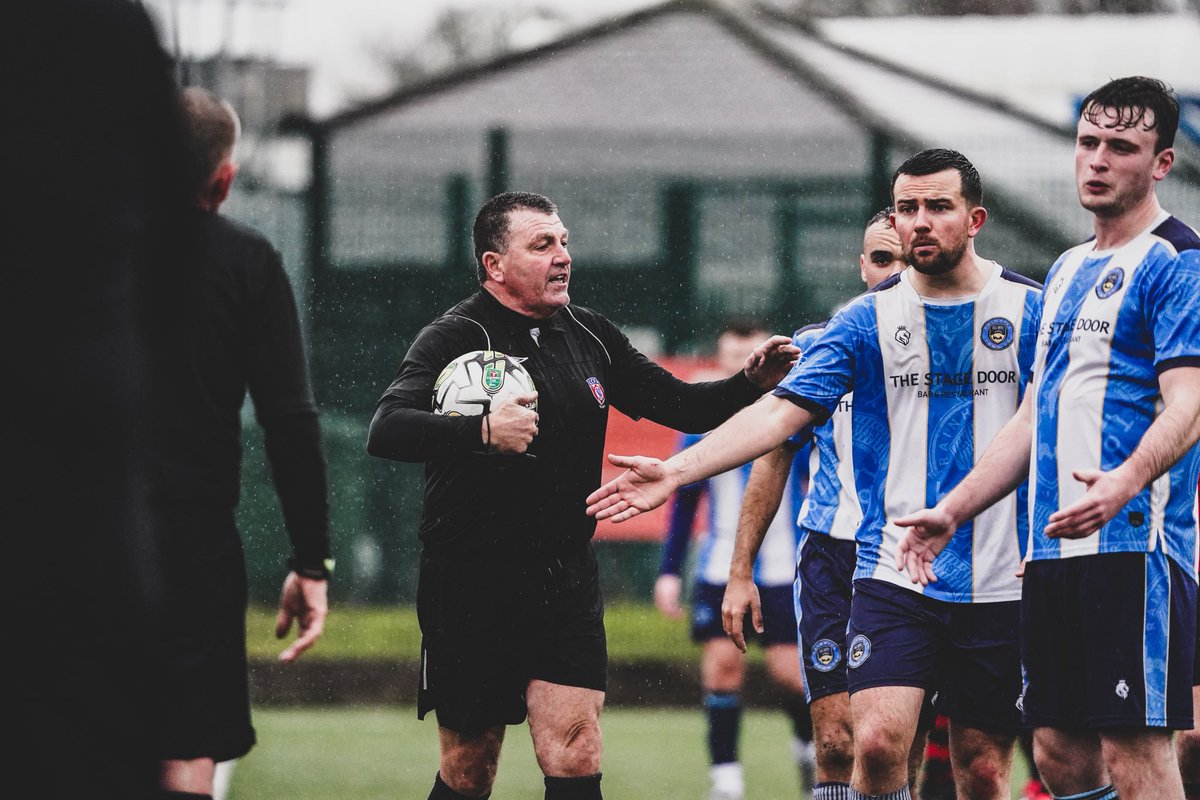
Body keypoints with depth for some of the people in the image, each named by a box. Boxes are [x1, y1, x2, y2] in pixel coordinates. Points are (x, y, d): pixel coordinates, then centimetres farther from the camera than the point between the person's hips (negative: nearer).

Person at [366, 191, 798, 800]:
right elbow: (386, 431, -23)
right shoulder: (454, 338, -9)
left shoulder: (590, 337, 9)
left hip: (565, 584, 4)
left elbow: (678, 404, 15)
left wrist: (750, 383, -4)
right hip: (471, 585, -4)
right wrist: (482, 431, -38)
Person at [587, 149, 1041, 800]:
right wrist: (675, 471, -13)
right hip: (893, 574, 0)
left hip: (998, 584, 0)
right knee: (878, 742, -17)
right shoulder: (867, 321, 5)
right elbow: (782, 411, -2)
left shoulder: (1026, 311, 3)